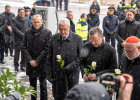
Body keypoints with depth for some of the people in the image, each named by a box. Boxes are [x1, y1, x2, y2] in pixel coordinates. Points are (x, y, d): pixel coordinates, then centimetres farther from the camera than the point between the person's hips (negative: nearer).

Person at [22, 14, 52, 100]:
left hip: (42, 64, -3)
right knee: (32, 85, 12)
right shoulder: (28, 32, 4)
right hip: (30, 63, 3)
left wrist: (37, 61, -11)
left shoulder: (47, 33, -6)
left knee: (43, 85, 1)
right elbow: (24, 47, 4)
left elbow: (47, 49, -9)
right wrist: (30, 60, -7)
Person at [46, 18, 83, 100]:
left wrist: (71, 66, -16)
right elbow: (50, 58, 9)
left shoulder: (77, 39, -2)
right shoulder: (54, 38, 6)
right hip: (57, 74, 3)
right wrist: (49, 73, 3)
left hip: (72, 75, -2)